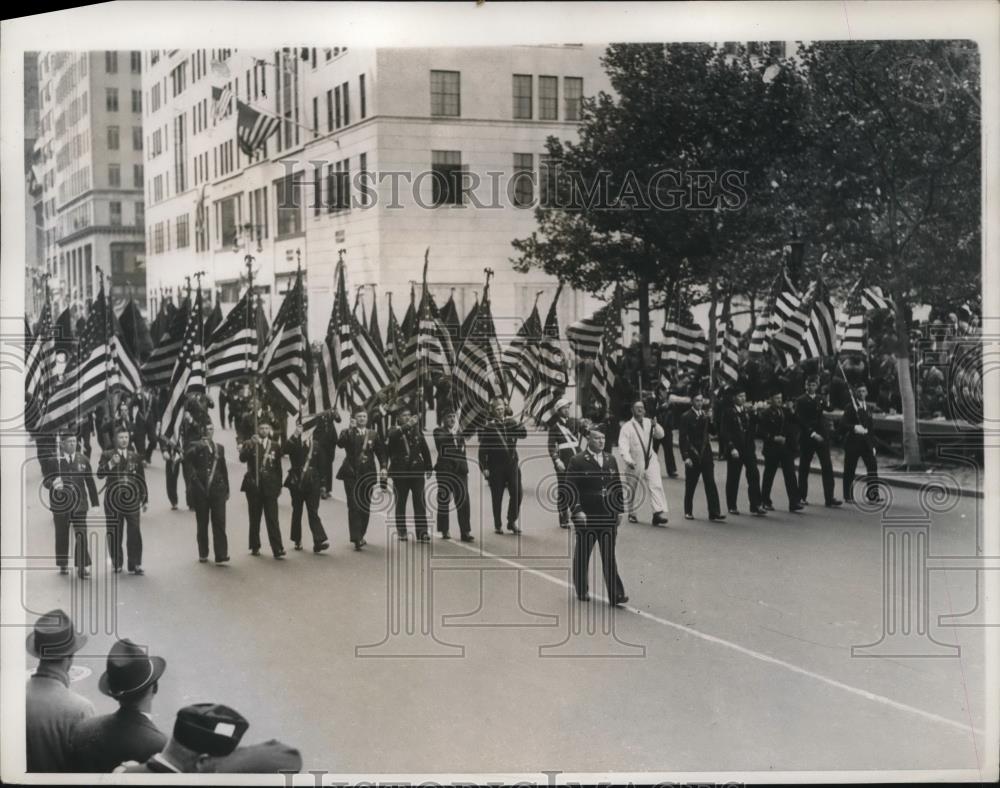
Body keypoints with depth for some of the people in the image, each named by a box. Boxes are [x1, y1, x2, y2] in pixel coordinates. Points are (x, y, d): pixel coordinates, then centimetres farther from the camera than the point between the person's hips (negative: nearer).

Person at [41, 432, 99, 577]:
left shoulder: (83, 459, 5)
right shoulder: (53, 460, -3)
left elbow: (90, 482, 8)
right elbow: (45, 480, -3)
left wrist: (95, 502, 7)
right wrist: (53, 484, -27)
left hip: (79, 504, 1)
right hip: (60, 504, -1)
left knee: (81, 535, -5)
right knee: (62, 535, 9)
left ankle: (82, 566, -2)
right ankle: (63, 565, 22)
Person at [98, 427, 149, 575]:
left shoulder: (135, 457, 12)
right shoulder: (107, 455, 6)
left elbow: (141, 480, 13)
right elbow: (99, 474, -6)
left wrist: (145, 499, 10)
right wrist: (111, 464, -20)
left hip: (132, 499, 1)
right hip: (113, 500, -1)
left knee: (134, 532, -6)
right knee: (114, 533, 0)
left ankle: (135, 564, -2)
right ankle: (116, 564, 10)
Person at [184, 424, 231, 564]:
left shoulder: (219, 448, 14)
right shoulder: (197, 446, 4)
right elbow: (187, 457, -18)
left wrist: (227, 489, 14)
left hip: (217, 488, 2)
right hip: (201, 488, -2)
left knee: (219, 521, -7)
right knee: (202, 522, 5)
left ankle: (221, 554, -12)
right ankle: (203, 554, 14)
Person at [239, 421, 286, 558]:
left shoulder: (275, 446, 8)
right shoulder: (250, 444, 3)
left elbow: (278, 467, 11)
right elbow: (242, 458, -16)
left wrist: (279, 486, 8)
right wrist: (251, 444, -28)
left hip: (270, 486, 0)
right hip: (253, 486, 0)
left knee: (272, 519, -7)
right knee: (254, 519, 7)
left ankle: (277, 549, -11)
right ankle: (255, 547, 17)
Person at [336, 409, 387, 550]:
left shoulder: (373, 434, 11)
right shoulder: (348, 433, 2)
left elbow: (380, 452, 9)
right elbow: (340, 443, -18)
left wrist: (383, 467, -4)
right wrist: (351, 429, -24)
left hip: (368, 474, 3)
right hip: (351, 474, -3)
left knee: (365, 506, 6)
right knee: (354, 506, -10)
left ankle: (360, 536, 20)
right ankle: (356, 538, -14)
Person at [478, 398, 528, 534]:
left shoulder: (511, 423, 9)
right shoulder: (488, 427, -3)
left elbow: (523, 434, -2)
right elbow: (482, 449, -5)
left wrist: (514, 423, -11)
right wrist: (484, 467, -9)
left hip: (512, 463, 3)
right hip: (496, 465, -3)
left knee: (517, 492, -4)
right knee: (497, 496, 3)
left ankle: (512, 522, 12)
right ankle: (497, 525, 14)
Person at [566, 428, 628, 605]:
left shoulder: (611, 460, 10)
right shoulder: (577, 462, -5)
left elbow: (618, 487, 14)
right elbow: (571, 489, -9)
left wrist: (619, 510, 9)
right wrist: (577, 510, -17)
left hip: (608, 517, 3)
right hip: (586, 517, -3)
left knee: (609, 556, 0)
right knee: (582, 554, 10)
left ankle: (615, 595, -1)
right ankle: (581, 591, 25)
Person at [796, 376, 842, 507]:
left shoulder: (820, 399, 14)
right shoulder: (801, 401, -1)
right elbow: (800, 420, -9)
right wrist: (812, 433, -17)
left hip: (822, 436, 4)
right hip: (806, 438, -4)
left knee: (827, 467, -2)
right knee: (804, 468, 3)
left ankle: (829, 498, -3)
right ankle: (802, 497, 13)